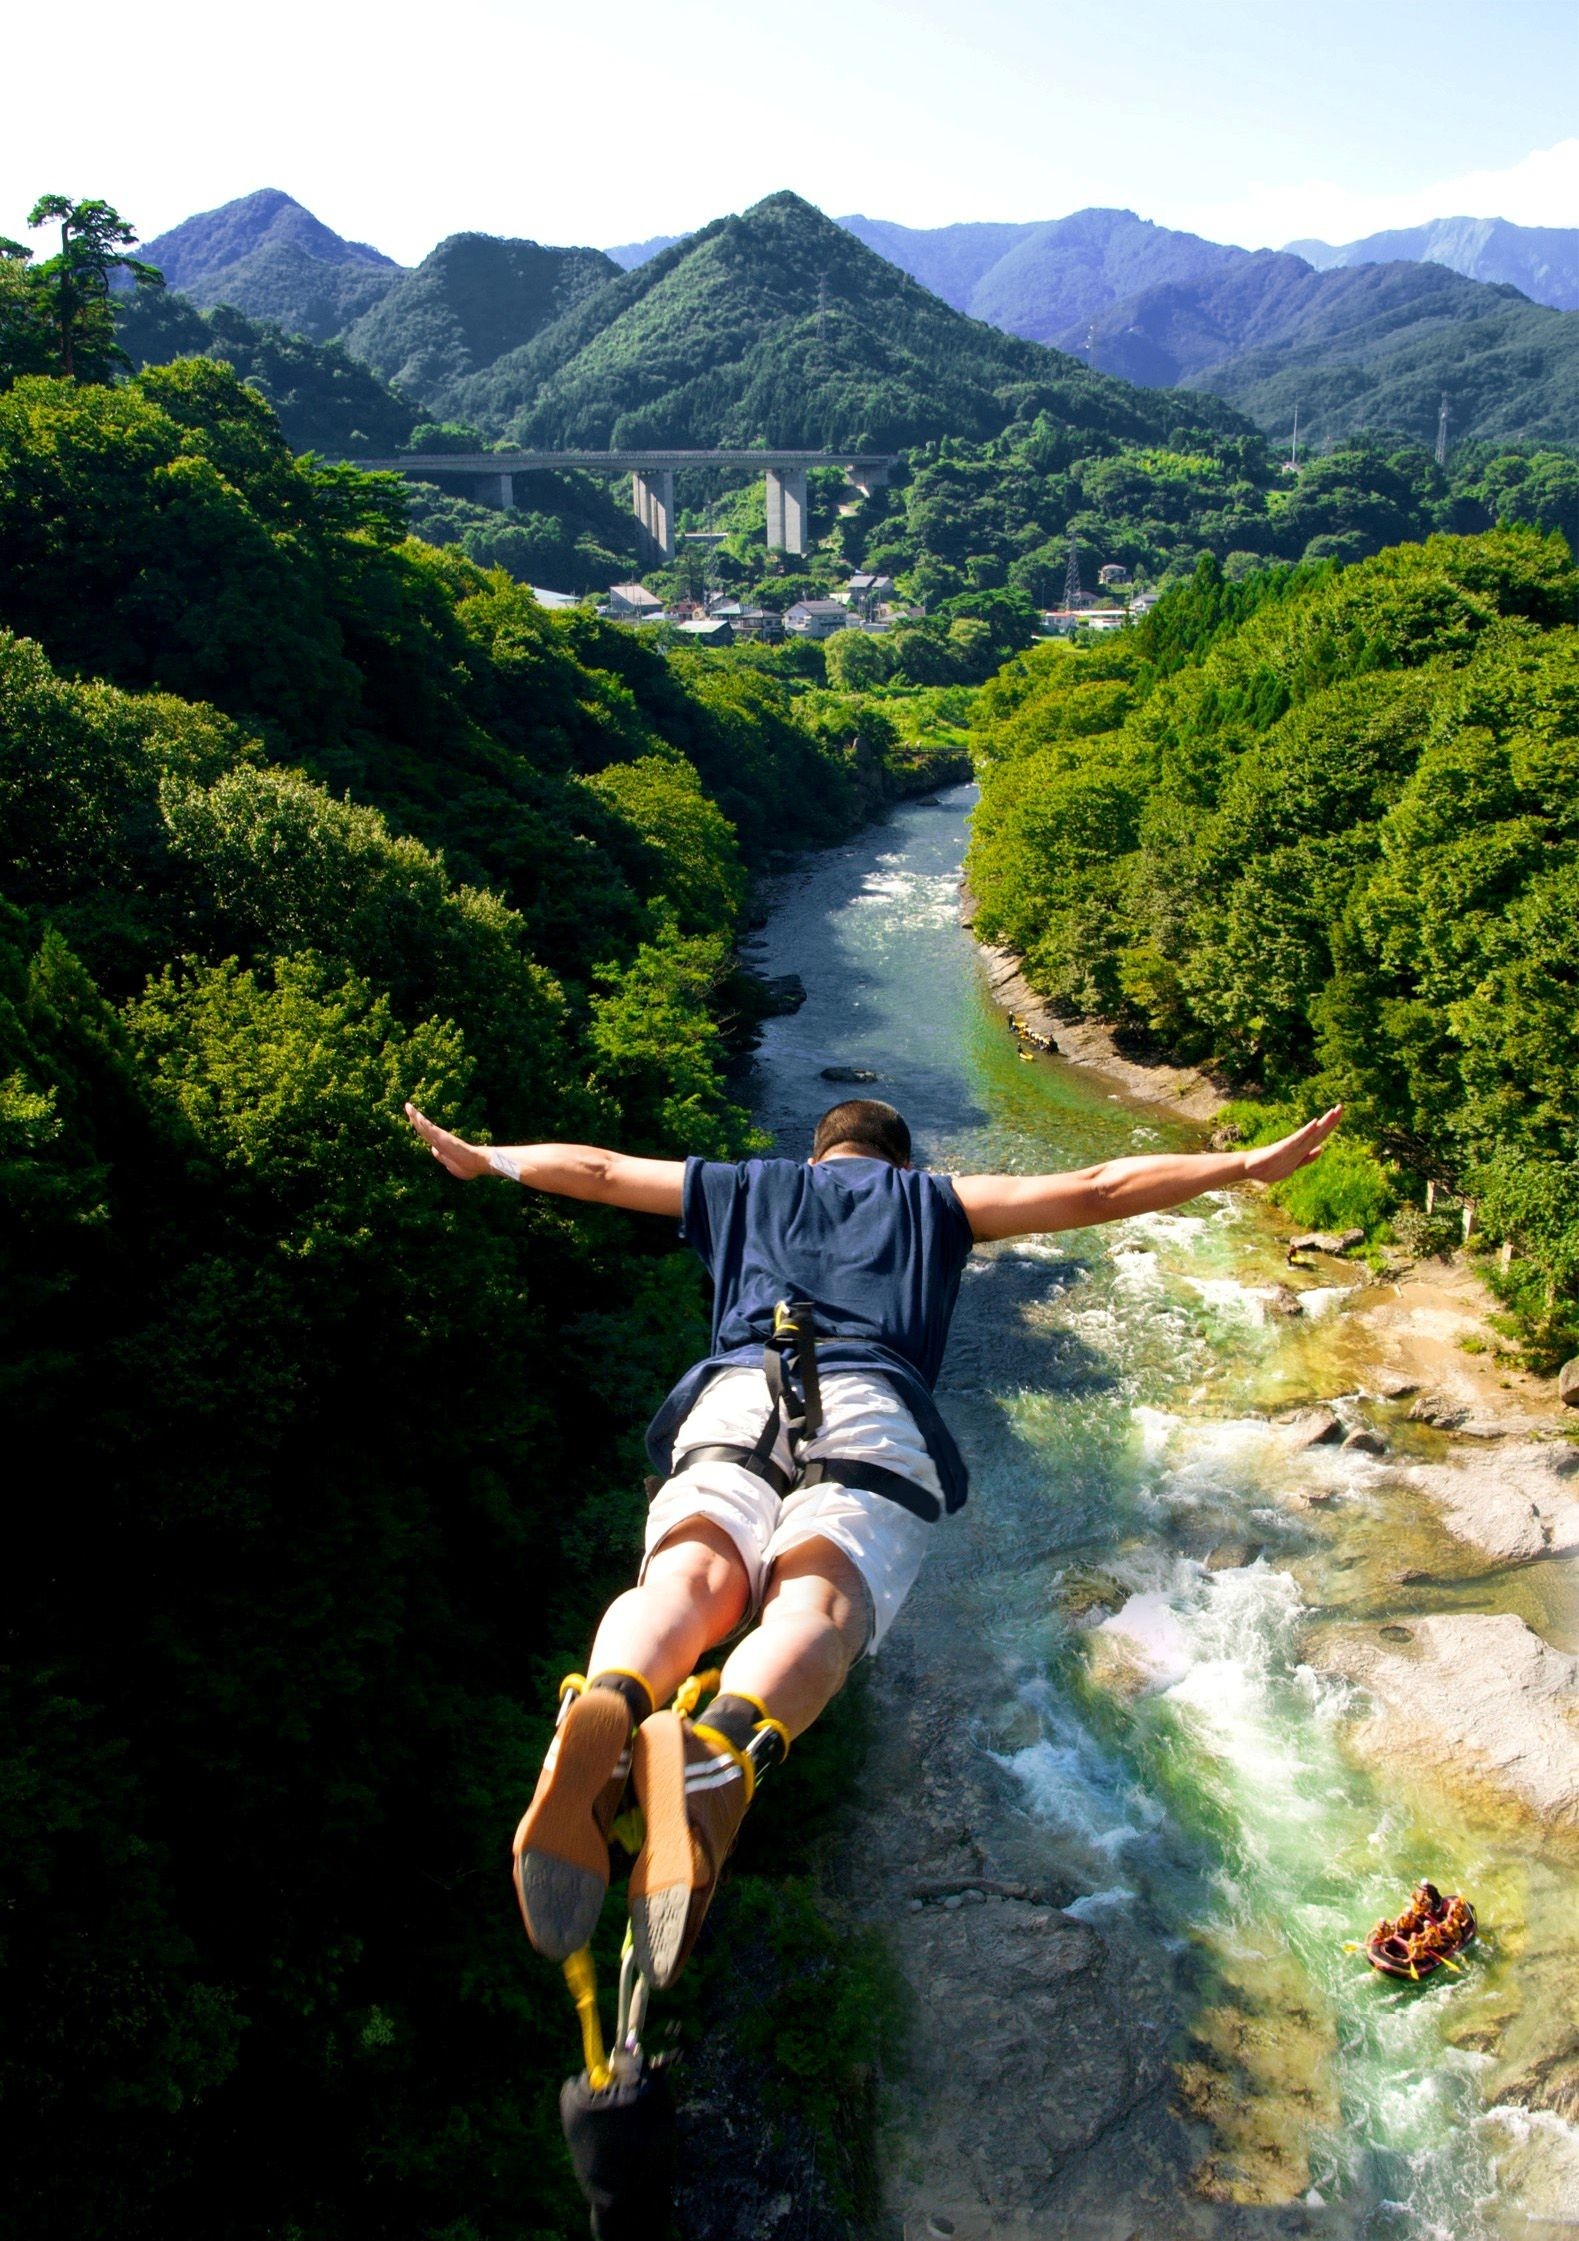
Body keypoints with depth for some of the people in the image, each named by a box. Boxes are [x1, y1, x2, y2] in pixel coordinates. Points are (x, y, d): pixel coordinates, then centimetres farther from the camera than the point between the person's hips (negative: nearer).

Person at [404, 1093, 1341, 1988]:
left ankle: (606, 1710, -57)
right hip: (871, 1409, -2)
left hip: (732, 1400, 2)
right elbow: (1096, 1189, 28)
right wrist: (1250, 1163, 35)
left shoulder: (747, 1186, 37)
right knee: (817, 1602, -24)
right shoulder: (932, 1198, 33)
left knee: (690, 1575, -22)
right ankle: (720, 1752, -57)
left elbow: (593, 1169, 46)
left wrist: (478, 1157, 62)